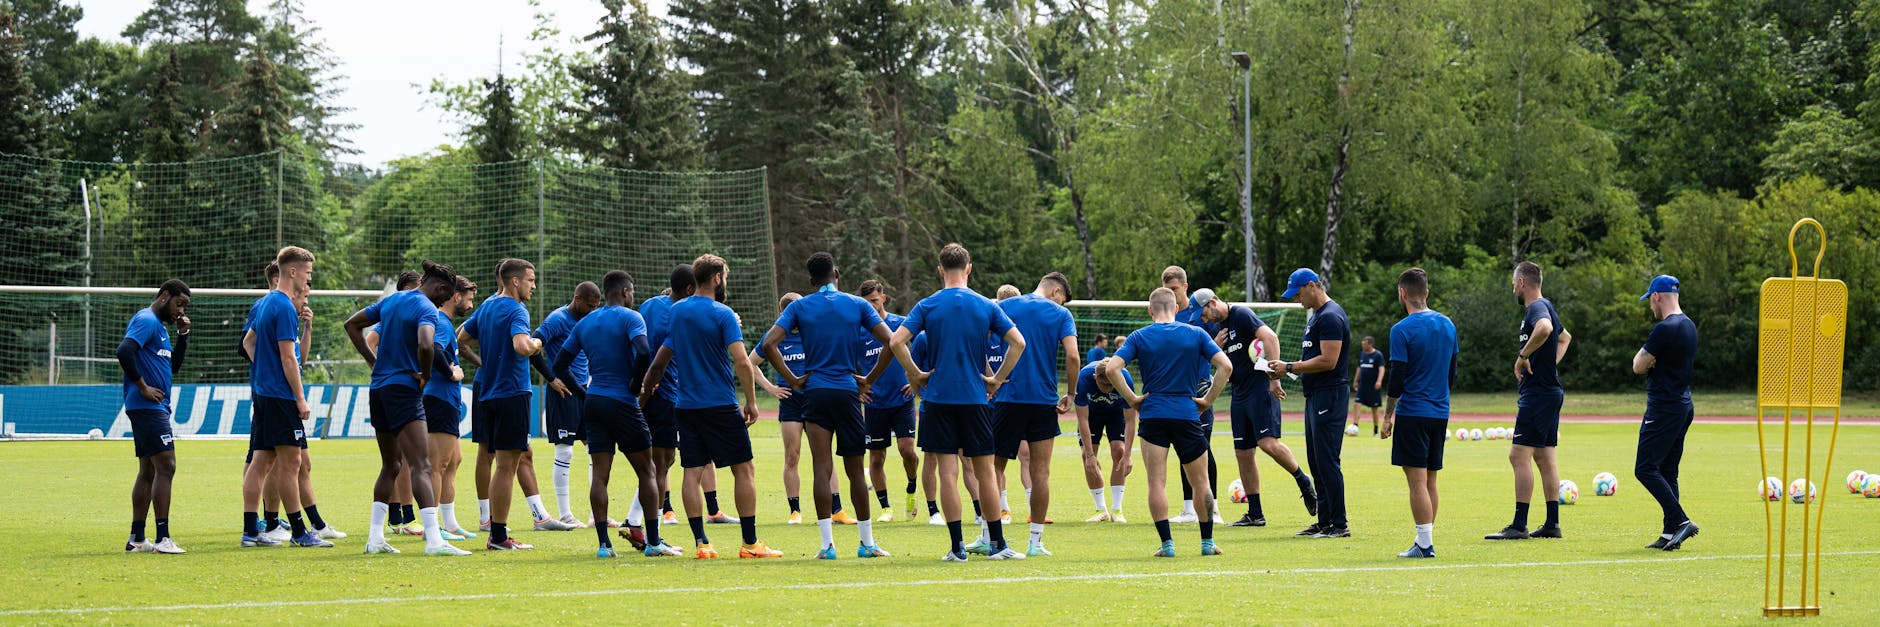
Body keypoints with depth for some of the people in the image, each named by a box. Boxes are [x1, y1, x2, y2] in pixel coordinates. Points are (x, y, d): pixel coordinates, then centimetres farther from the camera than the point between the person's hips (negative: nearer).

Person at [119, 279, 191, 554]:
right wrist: (142, 386, -19)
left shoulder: (159, 325, 21)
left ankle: (136, 538, 13)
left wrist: (183, 335, 13)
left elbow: (174, 366, 25)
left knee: (148, 471, 11)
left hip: (155, 408, 11)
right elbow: (124, 351, -25)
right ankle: (162, 538, -16)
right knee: (165, 467, -14)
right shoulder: (146, 320, -10)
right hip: (147, 406, -11)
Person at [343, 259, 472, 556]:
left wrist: (373, 361, 16)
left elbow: (352, 324, 21)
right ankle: (434, 540, -25)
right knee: (421, 466, -15)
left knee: (390, 466, 18)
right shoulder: (427, 309, -10)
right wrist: (426, 376, -11)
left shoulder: (390, 301, 14)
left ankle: (375, 537, 17)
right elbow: (425, 346, -28)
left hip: (378, 388, 8)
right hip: (404, 389, -8)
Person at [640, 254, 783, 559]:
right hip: (721, 405, -5)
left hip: (686, 405, 5)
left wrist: (648, 386, 29)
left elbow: (661, 359, 15)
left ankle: (701, 543, -1)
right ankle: (750, 543, 2)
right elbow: (742, 362, -17)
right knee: (744, 469, 3)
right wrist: (751, 402, -9)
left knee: (692, 471, 4)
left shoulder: (676, 311, 8)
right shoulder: (722, 314, -9)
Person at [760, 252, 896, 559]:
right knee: (856, 470, 8)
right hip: (848, 393, 0)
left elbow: (768, 343, -8)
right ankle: (867, 542, 13)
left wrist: (793, 380, -2)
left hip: (815, 392, 0)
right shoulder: (858, 305, 3)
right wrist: (870, 380, 2)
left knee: (822, 469, -3)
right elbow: (891, 343, -5)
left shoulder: (799, 307, 3)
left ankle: (827, 544, -9)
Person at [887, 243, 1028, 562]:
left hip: (939, 397, -1)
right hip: (974, 398, 1)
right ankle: (997, 544, 11)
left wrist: (916, 375, 1)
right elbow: (1018, 342, -2)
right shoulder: (986, 306, 2)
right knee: (985, 470, 7)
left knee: (948, 472, -1)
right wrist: (997, 379, 5)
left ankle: (957, 547, -3)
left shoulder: (927, 306, -1)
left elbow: (896, 342, -10)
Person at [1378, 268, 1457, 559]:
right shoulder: (1448, 325, 9)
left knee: (1417, 481, -6)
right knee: (1430, 481, 12)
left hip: (1412, 413, -7)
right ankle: (1425, 542, 14)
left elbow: (1397, 380, -13)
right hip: (1440, 413, 7)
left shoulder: (1402, 330, -12)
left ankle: (1425, 544, -9)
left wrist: (1387, 417, -5)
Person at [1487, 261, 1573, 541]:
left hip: (1538, 393, -10)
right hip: (1550, 390, 10)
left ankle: (1519, 526, -13)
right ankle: (1552, 524, 13)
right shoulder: (1545, 307, 17)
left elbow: (1545, 329, -40)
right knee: (1544, 457, 12)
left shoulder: (1537, 307, -14)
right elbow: (1565, 337, 37)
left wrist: (1523, 355, -26)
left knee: (1519, 455, -11)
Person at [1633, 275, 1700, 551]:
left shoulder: (1665, 329, -17)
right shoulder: (1690, 326, 14)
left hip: (1664, 409, -10)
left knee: (1646, 469, -9)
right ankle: (1670, 533, 9)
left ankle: (1681, 521, -17)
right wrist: (1650, 359, 8)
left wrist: (1642, 356, 9)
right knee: (1667, 472, 11)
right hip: (1684, 406, 10)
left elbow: (1638, 366, -12)